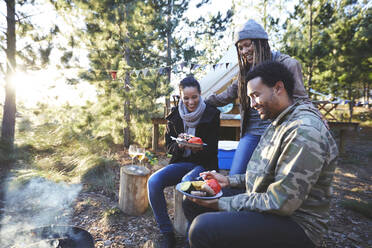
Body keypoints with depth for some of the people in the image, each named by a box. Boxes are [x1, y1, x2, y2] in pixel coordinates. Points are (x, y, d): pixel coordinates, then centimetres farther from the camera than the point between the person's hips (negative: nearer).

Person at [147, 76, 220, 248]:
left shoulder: (211, 114, -5)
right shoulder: (175, 116, 5)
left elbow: (212, 149, -5)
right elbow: (168, 146, 8)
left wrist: (197, 149, -27)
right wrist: (179, 145, -15)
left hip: (203, 164, -3)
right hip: (181, 162, 4)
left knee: (187, 182, -35)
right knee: (153, 181, -21)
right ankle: (167, 234, -7)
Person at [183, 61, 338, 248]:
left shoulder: (305, 131, -22)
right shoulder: (278, 124, 12)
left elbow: (280, 203, -24)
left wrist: (221, 203, -18)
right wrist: (230, 180, 7)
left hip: (294, 224, -9)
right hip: (264, 206, 9)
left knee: (203, 228, -31)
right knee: (191, 203, 6)